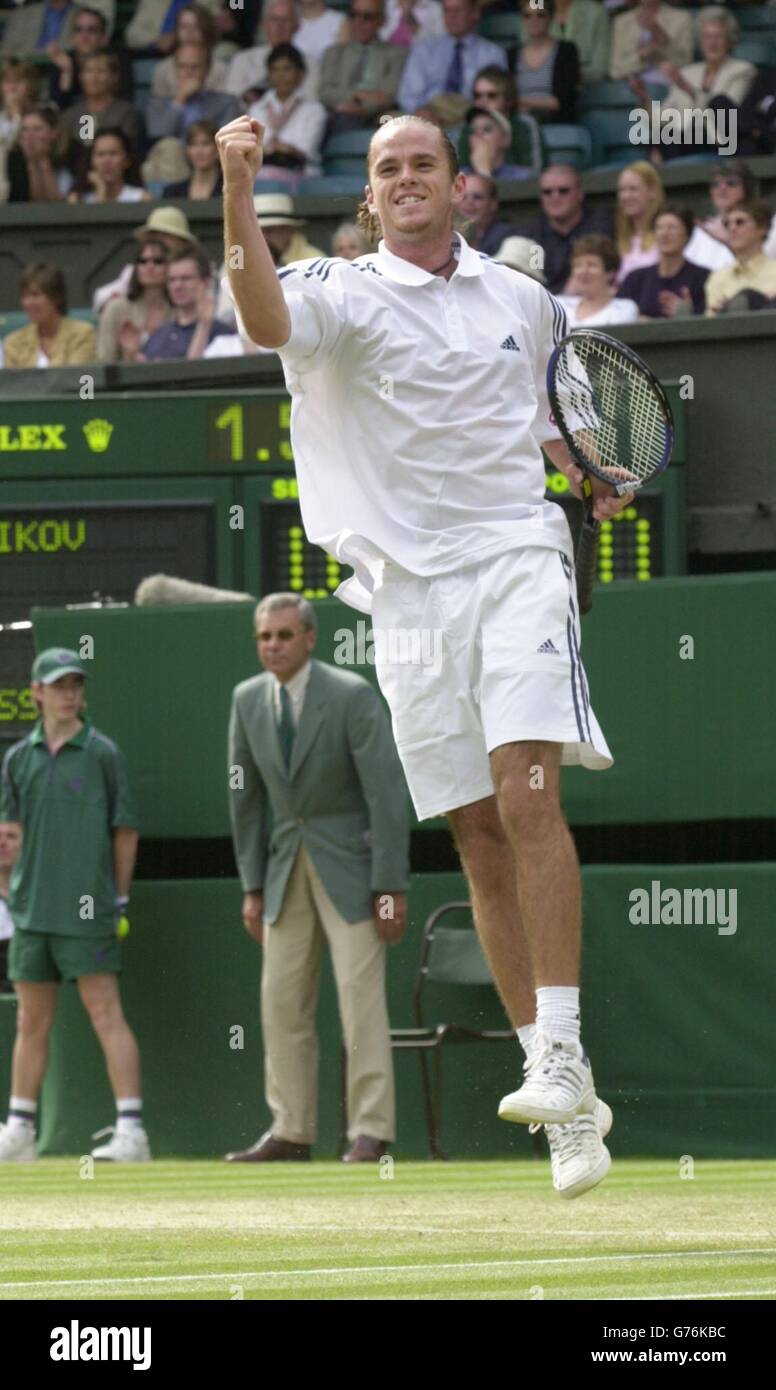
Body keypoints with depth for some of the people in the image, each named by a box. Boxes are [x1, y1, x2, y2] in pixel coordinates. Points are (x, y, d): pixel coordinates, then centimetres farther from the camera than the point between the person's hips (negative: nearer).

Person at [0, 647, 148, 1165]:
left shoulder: (102, 753, 0)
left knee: (106, 1013, -10)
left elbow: (125, 832, 2)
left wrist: (119, 900, 0)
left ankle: (132, 1130, -13)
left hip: (86, 909, -5)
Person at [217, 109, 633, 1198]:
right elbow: (266, 320, -24)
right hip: (409, 588, 0)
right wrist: (239, 194, -36)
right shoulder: (346, 296, 0)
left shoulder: (523, 300, 12)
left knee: (527, 792, -20)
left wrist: (584, 474, 12)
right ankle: (572, 1110, 7)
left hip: (517, 557, 0)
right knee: (480, 837, 2)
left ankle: (561, 1055, -23)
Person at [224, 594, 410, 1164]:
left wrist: (391, 887, -18)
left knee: (361, 998, -10)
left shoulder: (352, 695, -14)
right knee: (282, 1002, 3)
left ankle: (370, 1132, -9)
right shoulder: (249, 699, 2)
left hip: (349, 863, -5)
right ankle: (291, 1132, 8)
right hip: (286, 865, 6)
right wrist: (253, 886, 7)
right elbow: (247, 796, 9)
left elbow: (386, 791, -15)